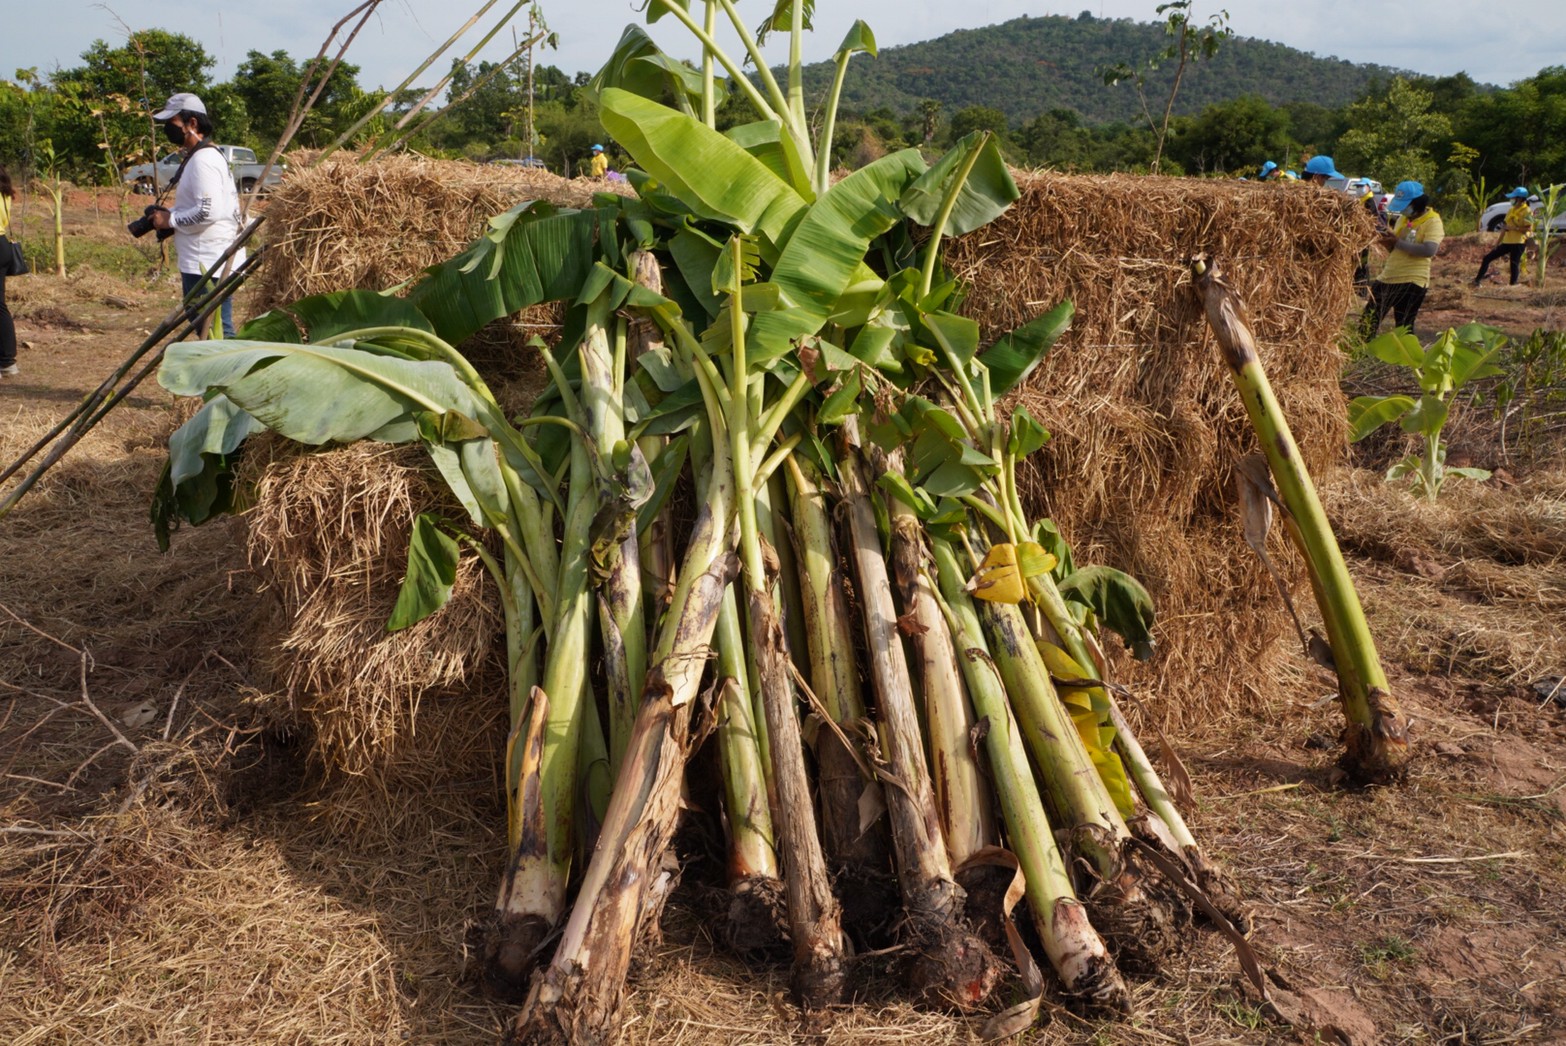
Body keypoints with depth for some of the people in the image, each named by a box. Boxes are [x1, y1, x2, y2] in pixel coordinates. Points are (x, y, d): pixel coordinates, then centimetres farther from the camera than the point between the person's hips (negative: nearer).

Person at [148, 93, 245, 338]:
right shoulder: (198, 157, 18)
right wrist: (169, 214, 10)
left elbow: (208, 212, -24)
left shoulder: (203, 160, -15)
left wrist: (170, 220, -11)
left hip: (208, 264, -11)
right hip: (203, 261, 11)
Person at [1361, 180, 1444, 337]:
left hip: (1411, 282, -8)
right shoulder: (1402, 219, 13)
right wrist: (1388, 243, -4)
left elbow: (1429, 250, -25)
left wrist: (1398, 242, -22)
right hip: (1387, 277, 8)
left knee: (1404, 327, 0)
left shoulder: (1433, 221, -10)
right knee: (1368, 321, 9)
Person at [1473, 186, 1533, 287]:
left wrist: (1513, 228, -20)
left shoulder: (1527, 211, -9)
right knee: (1487, 258, 5)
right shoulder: (1512, 210, 15)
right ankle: (1478, 280, 10)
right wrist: (1498, 242, 18)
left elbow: (1529, 228, -18)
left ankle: (1513, 285, -3)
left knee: (1514, 264, -9)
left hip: (1518, 243, -8)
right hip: (1507, 241, 8)